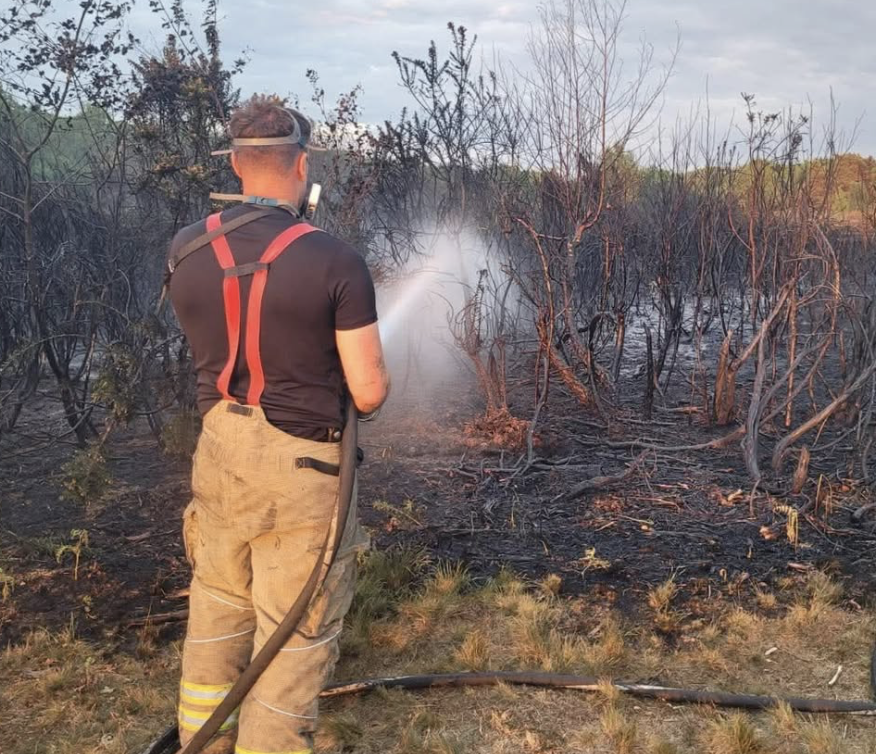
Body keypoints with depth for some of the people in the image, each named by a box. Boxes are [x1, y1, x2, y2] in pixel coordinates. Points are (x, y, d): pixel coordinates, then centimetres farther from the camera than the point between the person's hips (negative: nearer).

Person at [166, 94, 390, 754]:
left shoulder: (187, 254, -2)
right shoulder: (336, 261, -17)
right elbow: (370, 393, -14)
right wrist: (376, 378, 8)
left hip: (220, 451, 6)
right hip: (300, 464, -5)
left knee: (218, 603, 25)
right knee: (298, 626, 9)